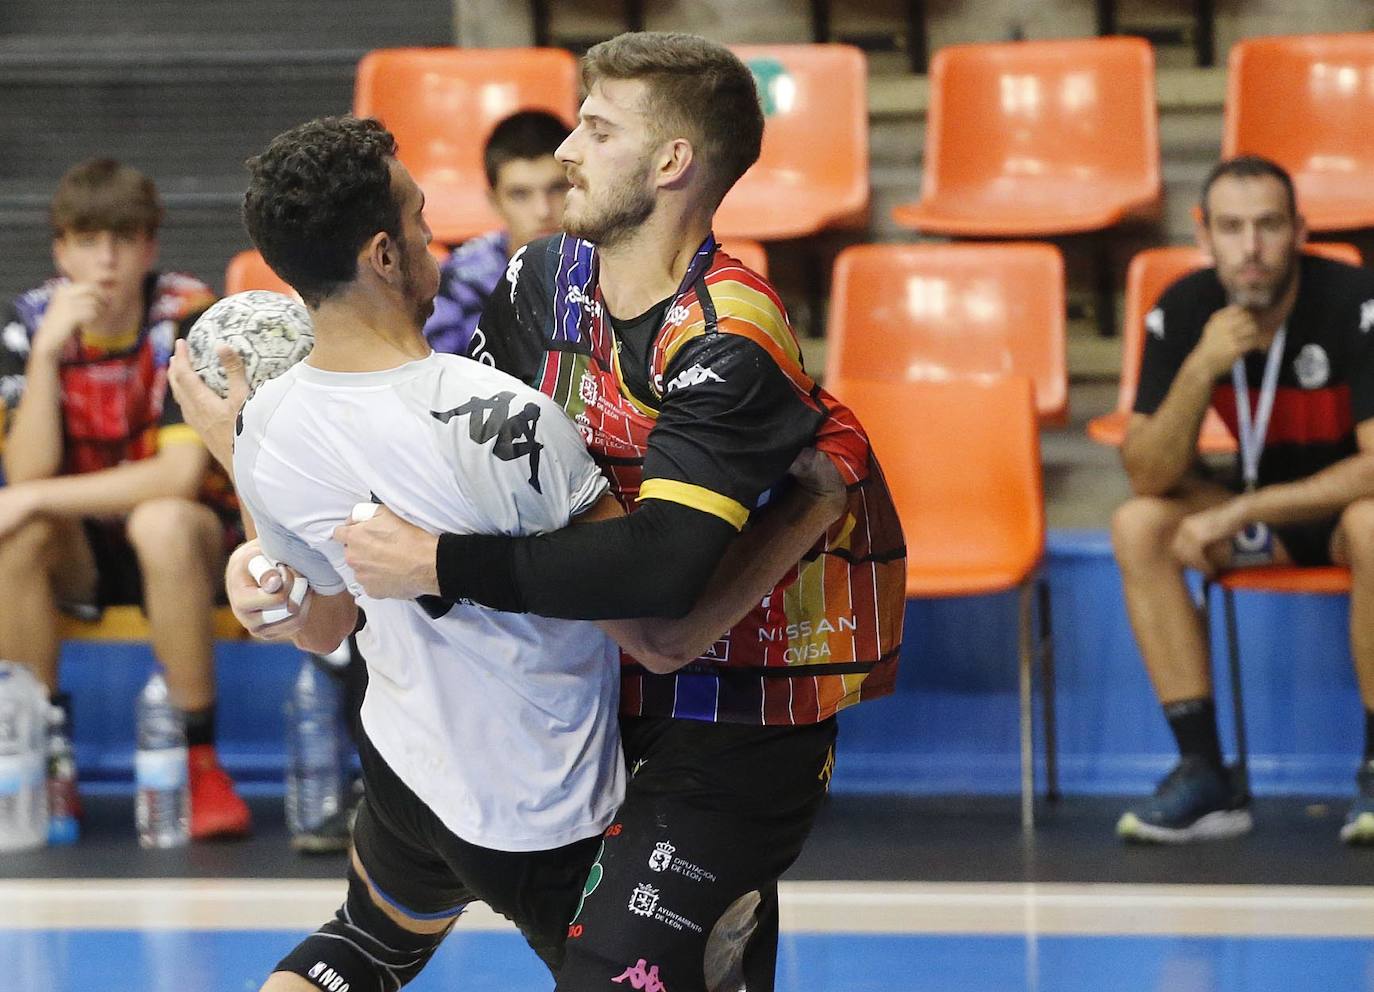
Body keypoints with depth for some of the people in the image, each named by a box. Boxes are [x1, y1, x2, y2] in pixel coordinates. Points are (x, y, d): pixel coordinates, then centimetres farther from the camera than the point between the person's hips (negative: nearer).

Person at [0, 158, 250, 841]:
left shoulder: (190, 317, -15)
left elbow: (180, 475, -25)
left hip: (192, 543, -3)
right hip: (79, 553, 3)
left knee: (161, 523, -36)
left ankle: (198, 758, -23)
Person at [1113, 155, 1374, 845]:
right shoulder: (1183, 311, -12)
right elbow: (1149, 476, -16)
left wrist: (1242, 511, -28)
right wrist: (1200, 369, -32)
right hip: (1264, 511, 5)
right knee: (1138, 527, -20)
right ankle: (1205, 775, -20)